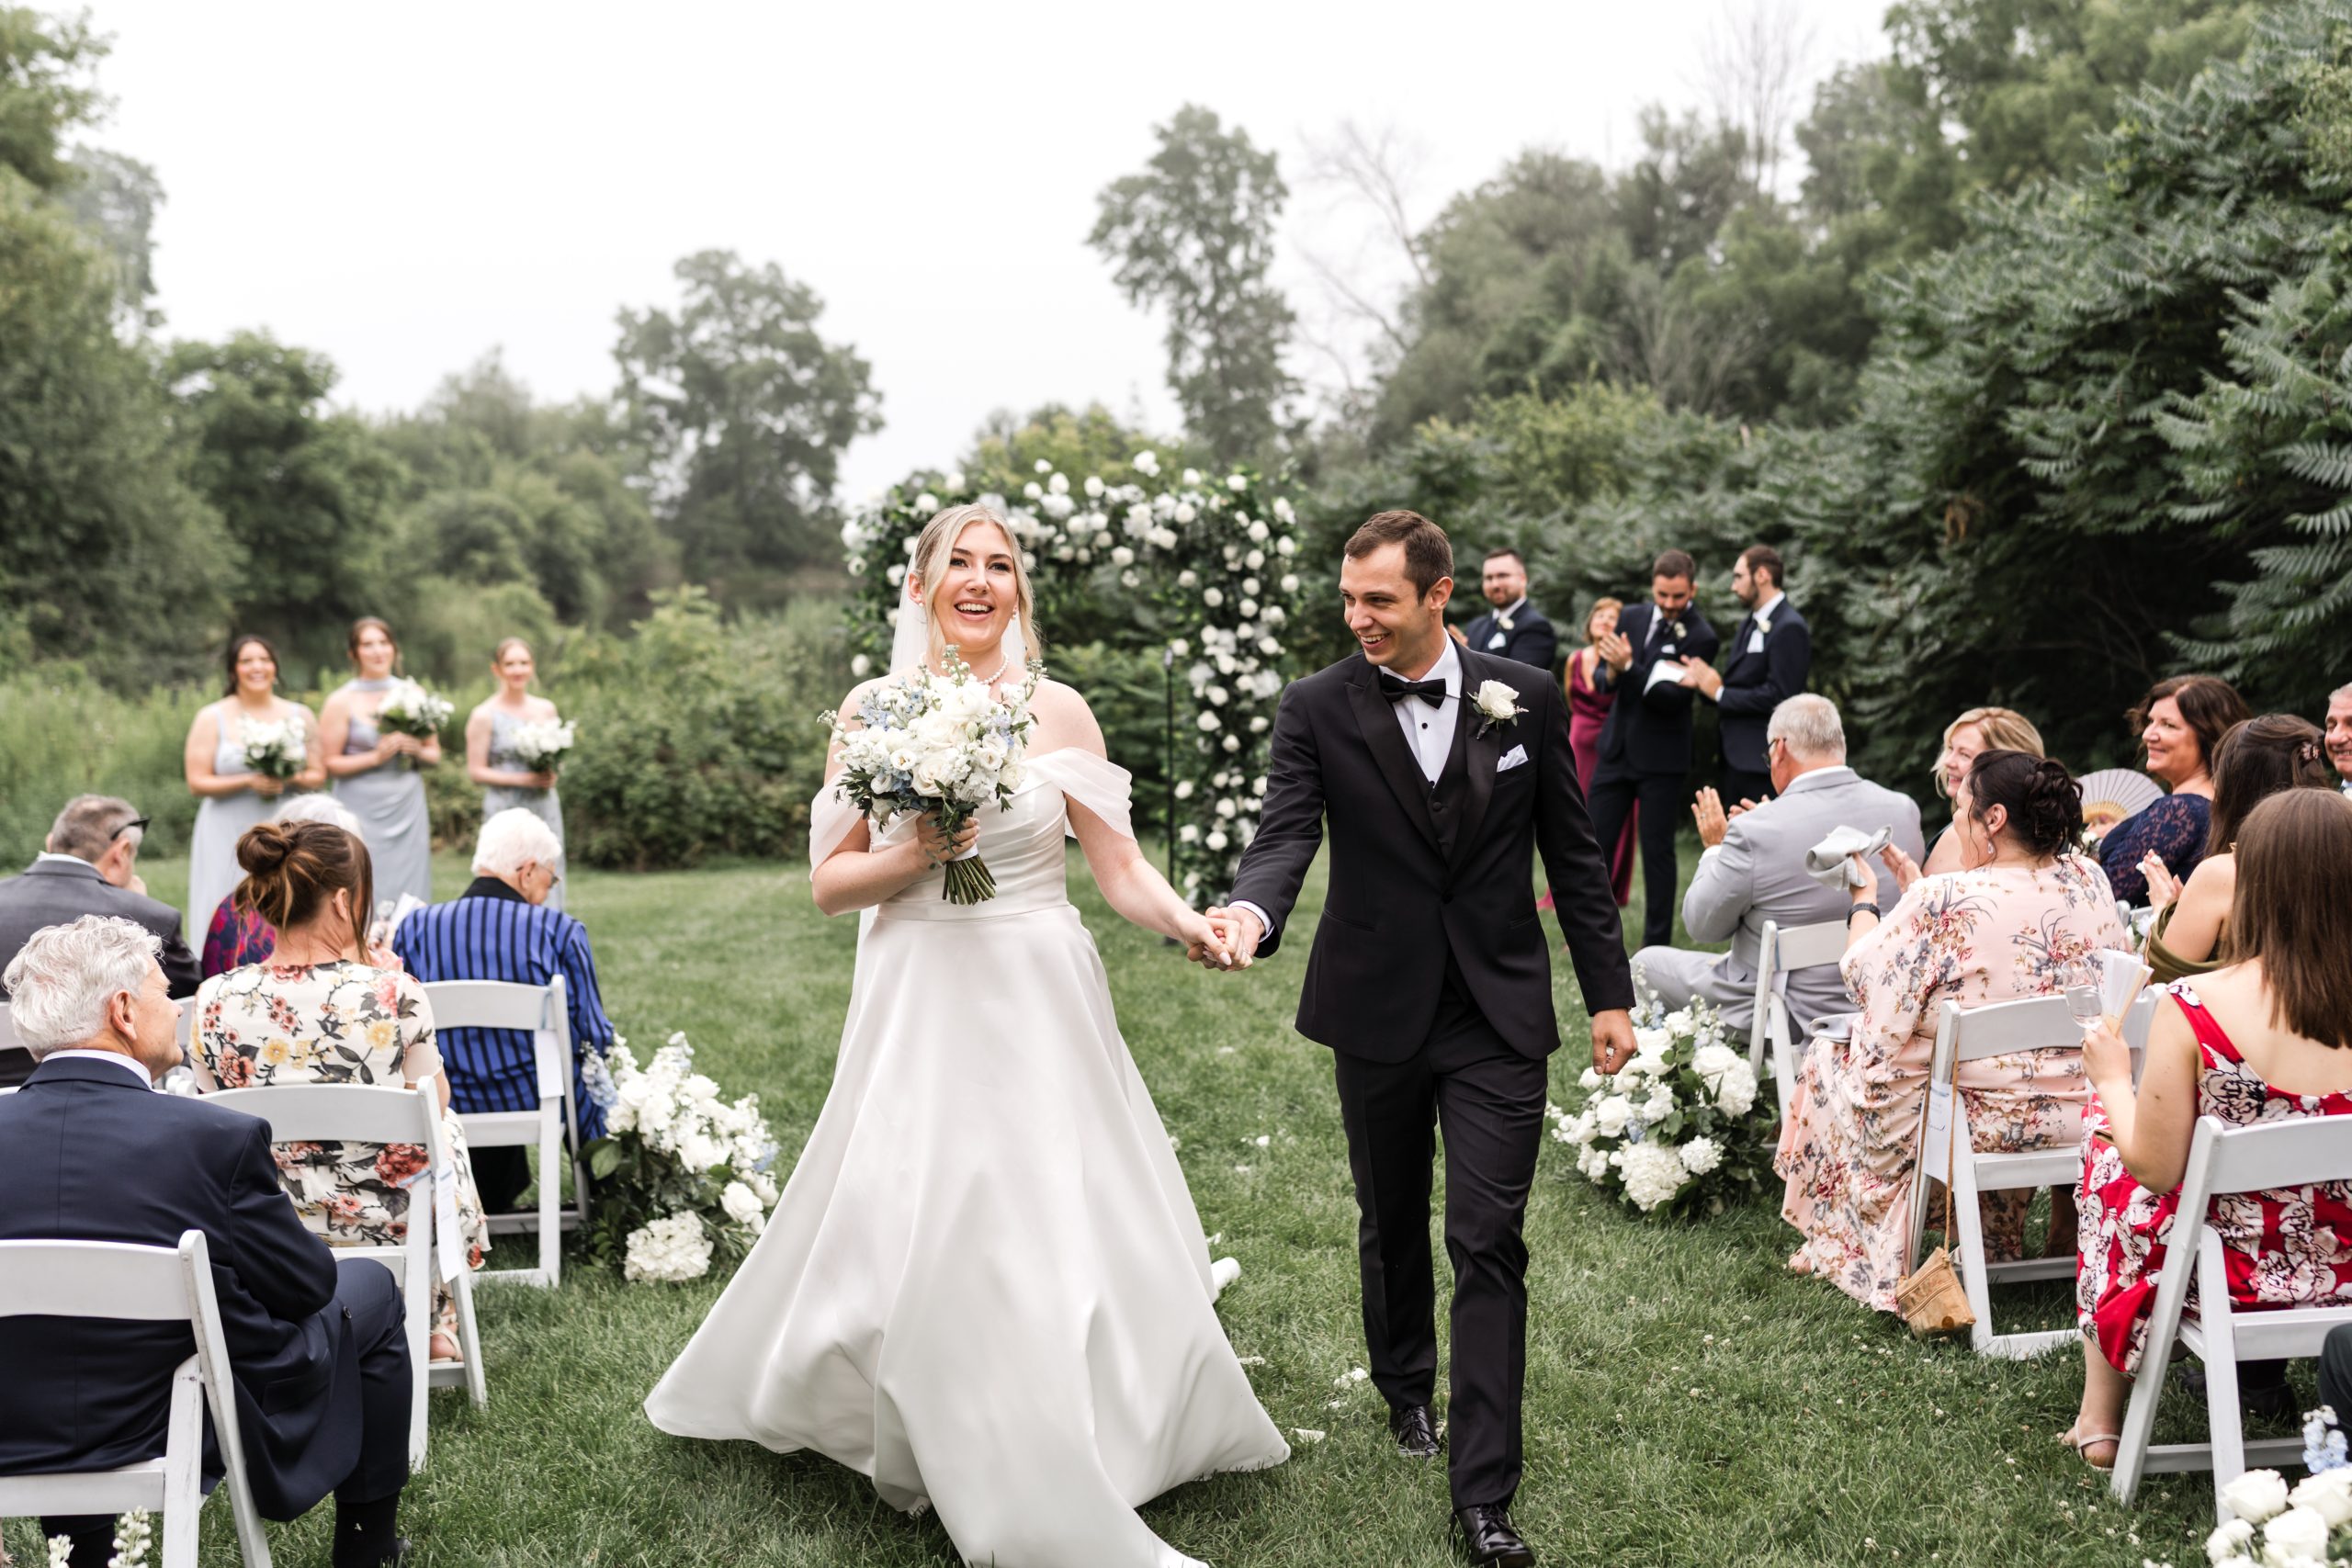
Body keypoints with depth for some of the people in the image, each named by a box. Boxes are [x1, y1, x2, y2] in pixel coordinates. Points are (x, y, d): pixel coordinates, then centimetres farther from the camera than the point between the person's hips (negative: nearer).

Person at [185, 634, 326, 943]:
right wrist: (248, 782, -16)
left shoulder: (300, 716, 9)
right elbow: (197, 783, -2)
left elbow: (318, 775, 10)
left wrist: (291, 779, -11)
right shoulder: (211, 718, 2)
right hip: (229, 835, -2)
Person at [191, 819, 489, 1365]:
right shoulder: (394, 994, -23)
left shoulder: (216, 1001, -16)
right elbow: (434, 1102, -5)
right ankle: (433, 1323, 46)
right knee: (445, 1128, 33)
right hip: (386, 1226, -2)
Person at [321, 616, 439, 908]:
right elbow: (329, 764, -4)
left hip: (408, 809, 3)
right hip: (362, 812, -3)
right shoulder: (341, 701, -1)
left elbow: (435, 753, 16)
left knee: (410, 895, 1)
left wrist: (417, 751, -4)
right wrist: (375, 757, -14)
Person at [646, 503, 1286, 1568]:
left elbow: (1120, 868, -2)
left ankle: (1078, 1474, 21)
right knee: (910, 1231, 1)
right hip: (919, 1007, 0)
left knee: (1064, 1232, 1)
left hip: (1039, 1006, 0)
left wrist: (1190, 923, -21)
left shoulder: (1058, 710, 1)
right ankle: (926, 1447, 23)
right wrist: (917, 855, -14)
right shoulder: (873, 709, 2)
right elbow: (830, 882, 3)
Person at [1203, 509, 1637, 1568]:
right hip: (1377, 1012, 1)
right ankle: (1406, 1389, 43)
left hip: (1499, 1014, -1)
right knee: (1392, 1223, 17)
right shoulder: (1318, 709, -5)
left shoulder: (1525, 701, -2)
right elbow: (1286, 832, -16)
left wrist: (1610, 994, 4)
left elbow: (1573, 855, 4)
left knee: (1489, 1243, -5)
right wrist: (1251, 912, -39)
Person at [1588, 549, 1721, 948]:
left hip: (1661, 758, -5)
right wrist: (1612, 672, -18)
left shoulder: (1700, 637, -13)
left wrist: (1628, 667, -30)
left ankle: (1657, 944, 10)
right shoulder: (1631, 618, 4)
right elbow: (1608, 681, 6)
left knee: (1657, 850, 2)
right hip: (1618, 748, 5)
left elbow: (1673, 698, -20)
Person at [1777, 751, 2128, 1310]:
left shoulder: (1942, 903, -24)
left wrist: (1864, 897, 11)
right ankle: (1995, 1241, 42)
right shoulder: (2089, 880, -4)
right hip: (2076, 1116, 6)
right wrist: (1913, 880, 19)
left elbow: (1863, 973, -7)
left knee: (1829, 1058, 19)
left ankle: (1846, 1245, 30)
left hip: (1983, 1124, -6)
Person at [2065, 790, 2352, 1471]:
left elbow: (2156, 1167, -17)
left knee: (2105, 1141, 25)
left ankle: (2099, 1419, 33)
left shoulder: (2194, 1008, -25)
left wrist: (2113, 1078, 0)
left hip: (2240, 1271, -4)